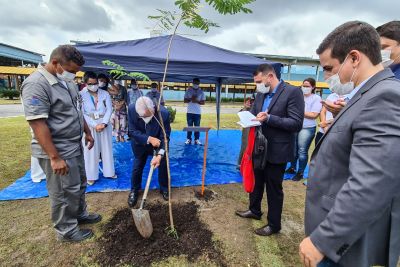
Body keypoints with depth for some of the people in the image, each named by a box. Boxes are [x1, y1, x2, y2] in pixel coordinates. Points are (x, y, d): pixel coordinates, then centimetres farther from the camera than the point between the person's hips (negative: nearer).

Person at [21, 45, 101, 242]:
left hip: (74, 146, 9)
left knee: (79, 184, 22)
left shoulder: (67, 81, 8)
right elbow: (37, 124, -24)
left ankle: (80, 215, 43)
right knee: (64, 192, 7)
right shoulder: (36, 84, -21)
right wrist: (55, 157, -24)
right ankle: (66, 231, 27)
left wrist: (87, 132, 19)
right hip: (57, 151, -9)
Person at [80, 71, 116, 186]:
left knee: (106, 148, 10)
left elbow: (109, 109, -1)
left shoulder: (105, 94, 4)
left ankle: (109, 172, 25)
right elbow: (82, 113, -8)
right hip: (90, 126, -2)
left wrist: (103, 123, -14)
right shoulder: (81, 95, -3)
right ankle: (91, 176, 16)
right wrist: (95, 125, -17)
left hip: (104, 124, 2)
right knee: (91, 150, 4)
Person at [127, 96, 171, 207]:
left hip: (158, 144, -1)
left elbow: (165, 137, -28)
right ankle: (134, 190, 34)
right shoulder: (132, 110, -30)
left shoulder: (164, 113, -35)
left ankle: (164, 188, 33)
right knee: (137, 167, 10)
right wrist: (149, 139, -37)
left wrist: (160, 155, -39)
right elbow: (133, 131, -23)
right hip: (140, 144, 1)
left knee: (163, 165, 8)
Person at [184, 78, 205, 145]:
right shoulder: (188, 90, 6)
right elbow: (185, 100, 3)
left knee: (197, 126, 3)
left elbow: (203, 102, 2)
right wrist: (190, 99, -14)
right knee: (189, 126, 4)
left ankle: (197, 139, 9)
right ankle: (188, 139, 11)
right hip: (189, 112, 0)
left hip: (198, 112, 0)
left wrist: (197, 101, -15)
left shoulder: (201, 92, 5)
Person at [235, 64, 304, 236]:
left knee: (274, 188, 9)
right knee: (256, 182, 22)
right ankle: (254, 210, 45)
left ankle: (274, 224, 30)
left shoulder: (293, 92, -15)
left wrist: (269, 118, -28)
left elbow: (297, 124, -20)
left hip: (277, 151, -7)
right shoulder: (260, 94, 6)